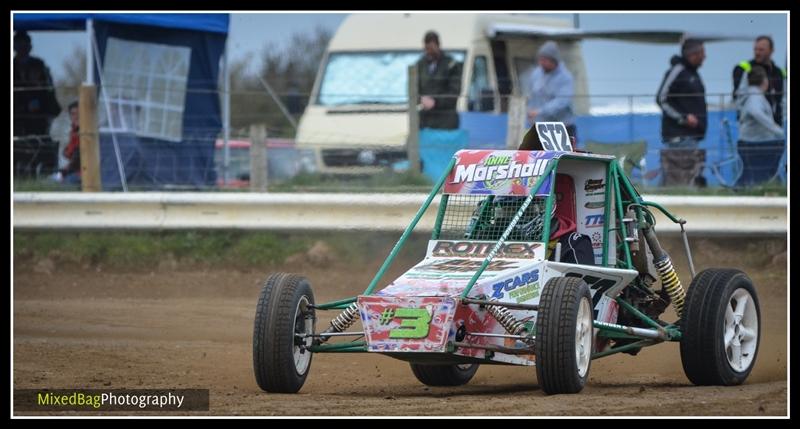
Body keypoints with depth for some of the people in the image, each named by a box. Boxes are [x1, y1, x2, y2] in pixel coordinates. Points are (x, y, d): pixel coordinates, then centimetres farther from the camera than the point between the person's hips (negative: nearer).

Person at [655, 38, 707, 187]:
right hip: (679, 135, -10)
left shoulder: (693, 73, 18)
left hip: (693, 135, 10)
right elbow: (662, 99, -14)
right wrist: (683, 118, -18)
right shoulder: (676, 71, -11)